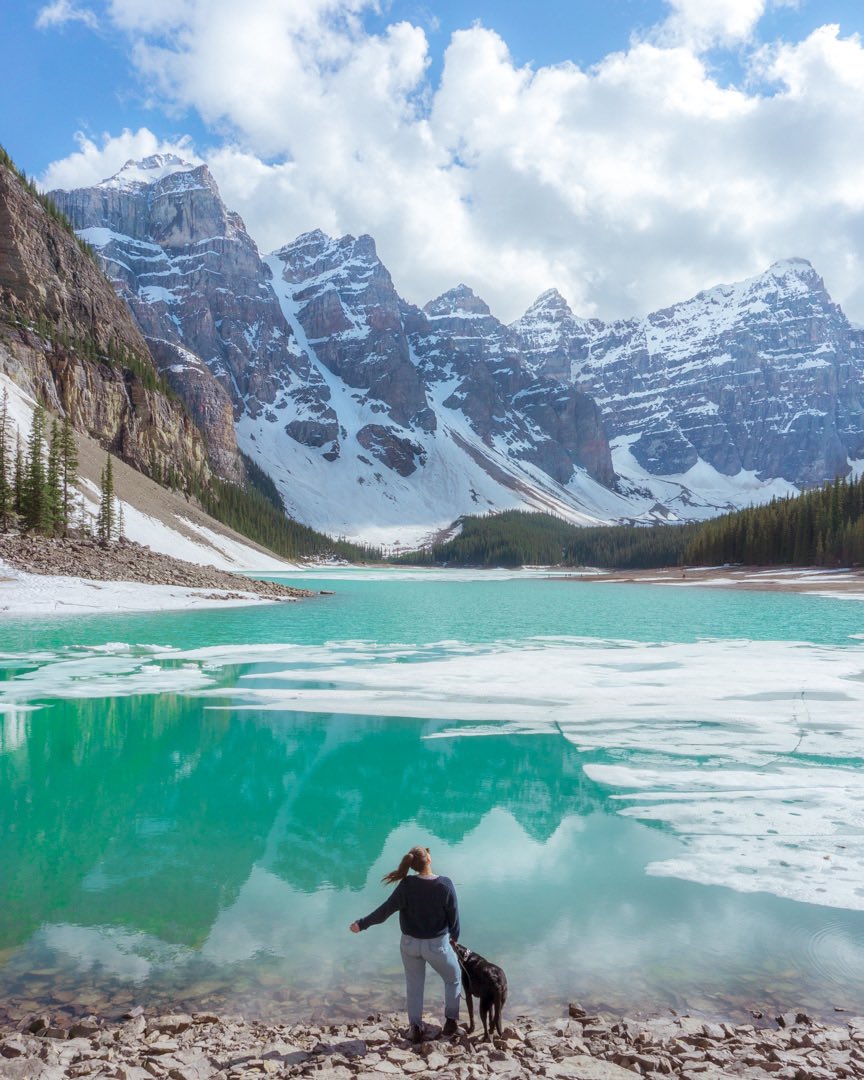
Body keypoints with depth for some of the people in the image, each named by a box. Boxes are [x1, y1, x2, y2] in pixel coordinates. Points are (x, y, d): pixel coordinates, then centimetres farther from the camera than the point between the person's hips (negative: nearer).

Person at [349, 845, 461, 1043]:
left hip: (410, 943, 1)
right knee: (453, 979, 25)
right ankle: (451, 1021, 30)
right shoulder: (445, 884, -20)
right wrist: (454, 938, 10)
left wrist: (361, 924, -2)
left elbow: (385, 910, -14)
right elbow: (454, 916, -9)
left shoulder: (407, 885, -19)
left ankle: (415, 1028, 28)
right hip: (437, 944, -1)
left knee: (414, 985, 24)